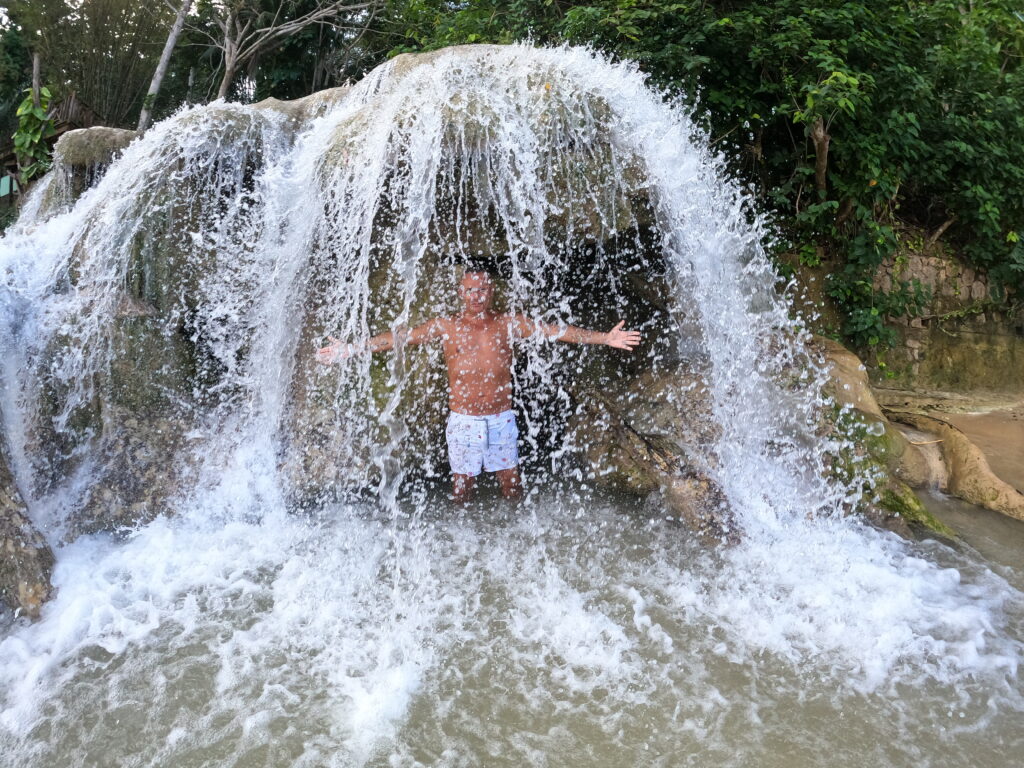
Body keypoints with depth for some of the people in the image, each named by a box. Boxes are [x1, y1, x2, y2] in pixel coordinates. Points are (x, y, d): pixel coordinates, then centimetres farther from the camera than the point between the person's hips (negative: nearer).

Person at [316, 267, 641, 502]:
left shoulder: (509, 325, 1)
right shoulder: (445, 327, -1)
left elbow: (554, 331, -5)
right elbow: (399, 337, -5)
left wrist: (603, 337, -12)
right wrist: (352, 349, -12)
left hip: (501, 419, 1)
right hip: (463, 420, -1)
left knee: (511, 482, 8)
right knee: (462, 486, 9)